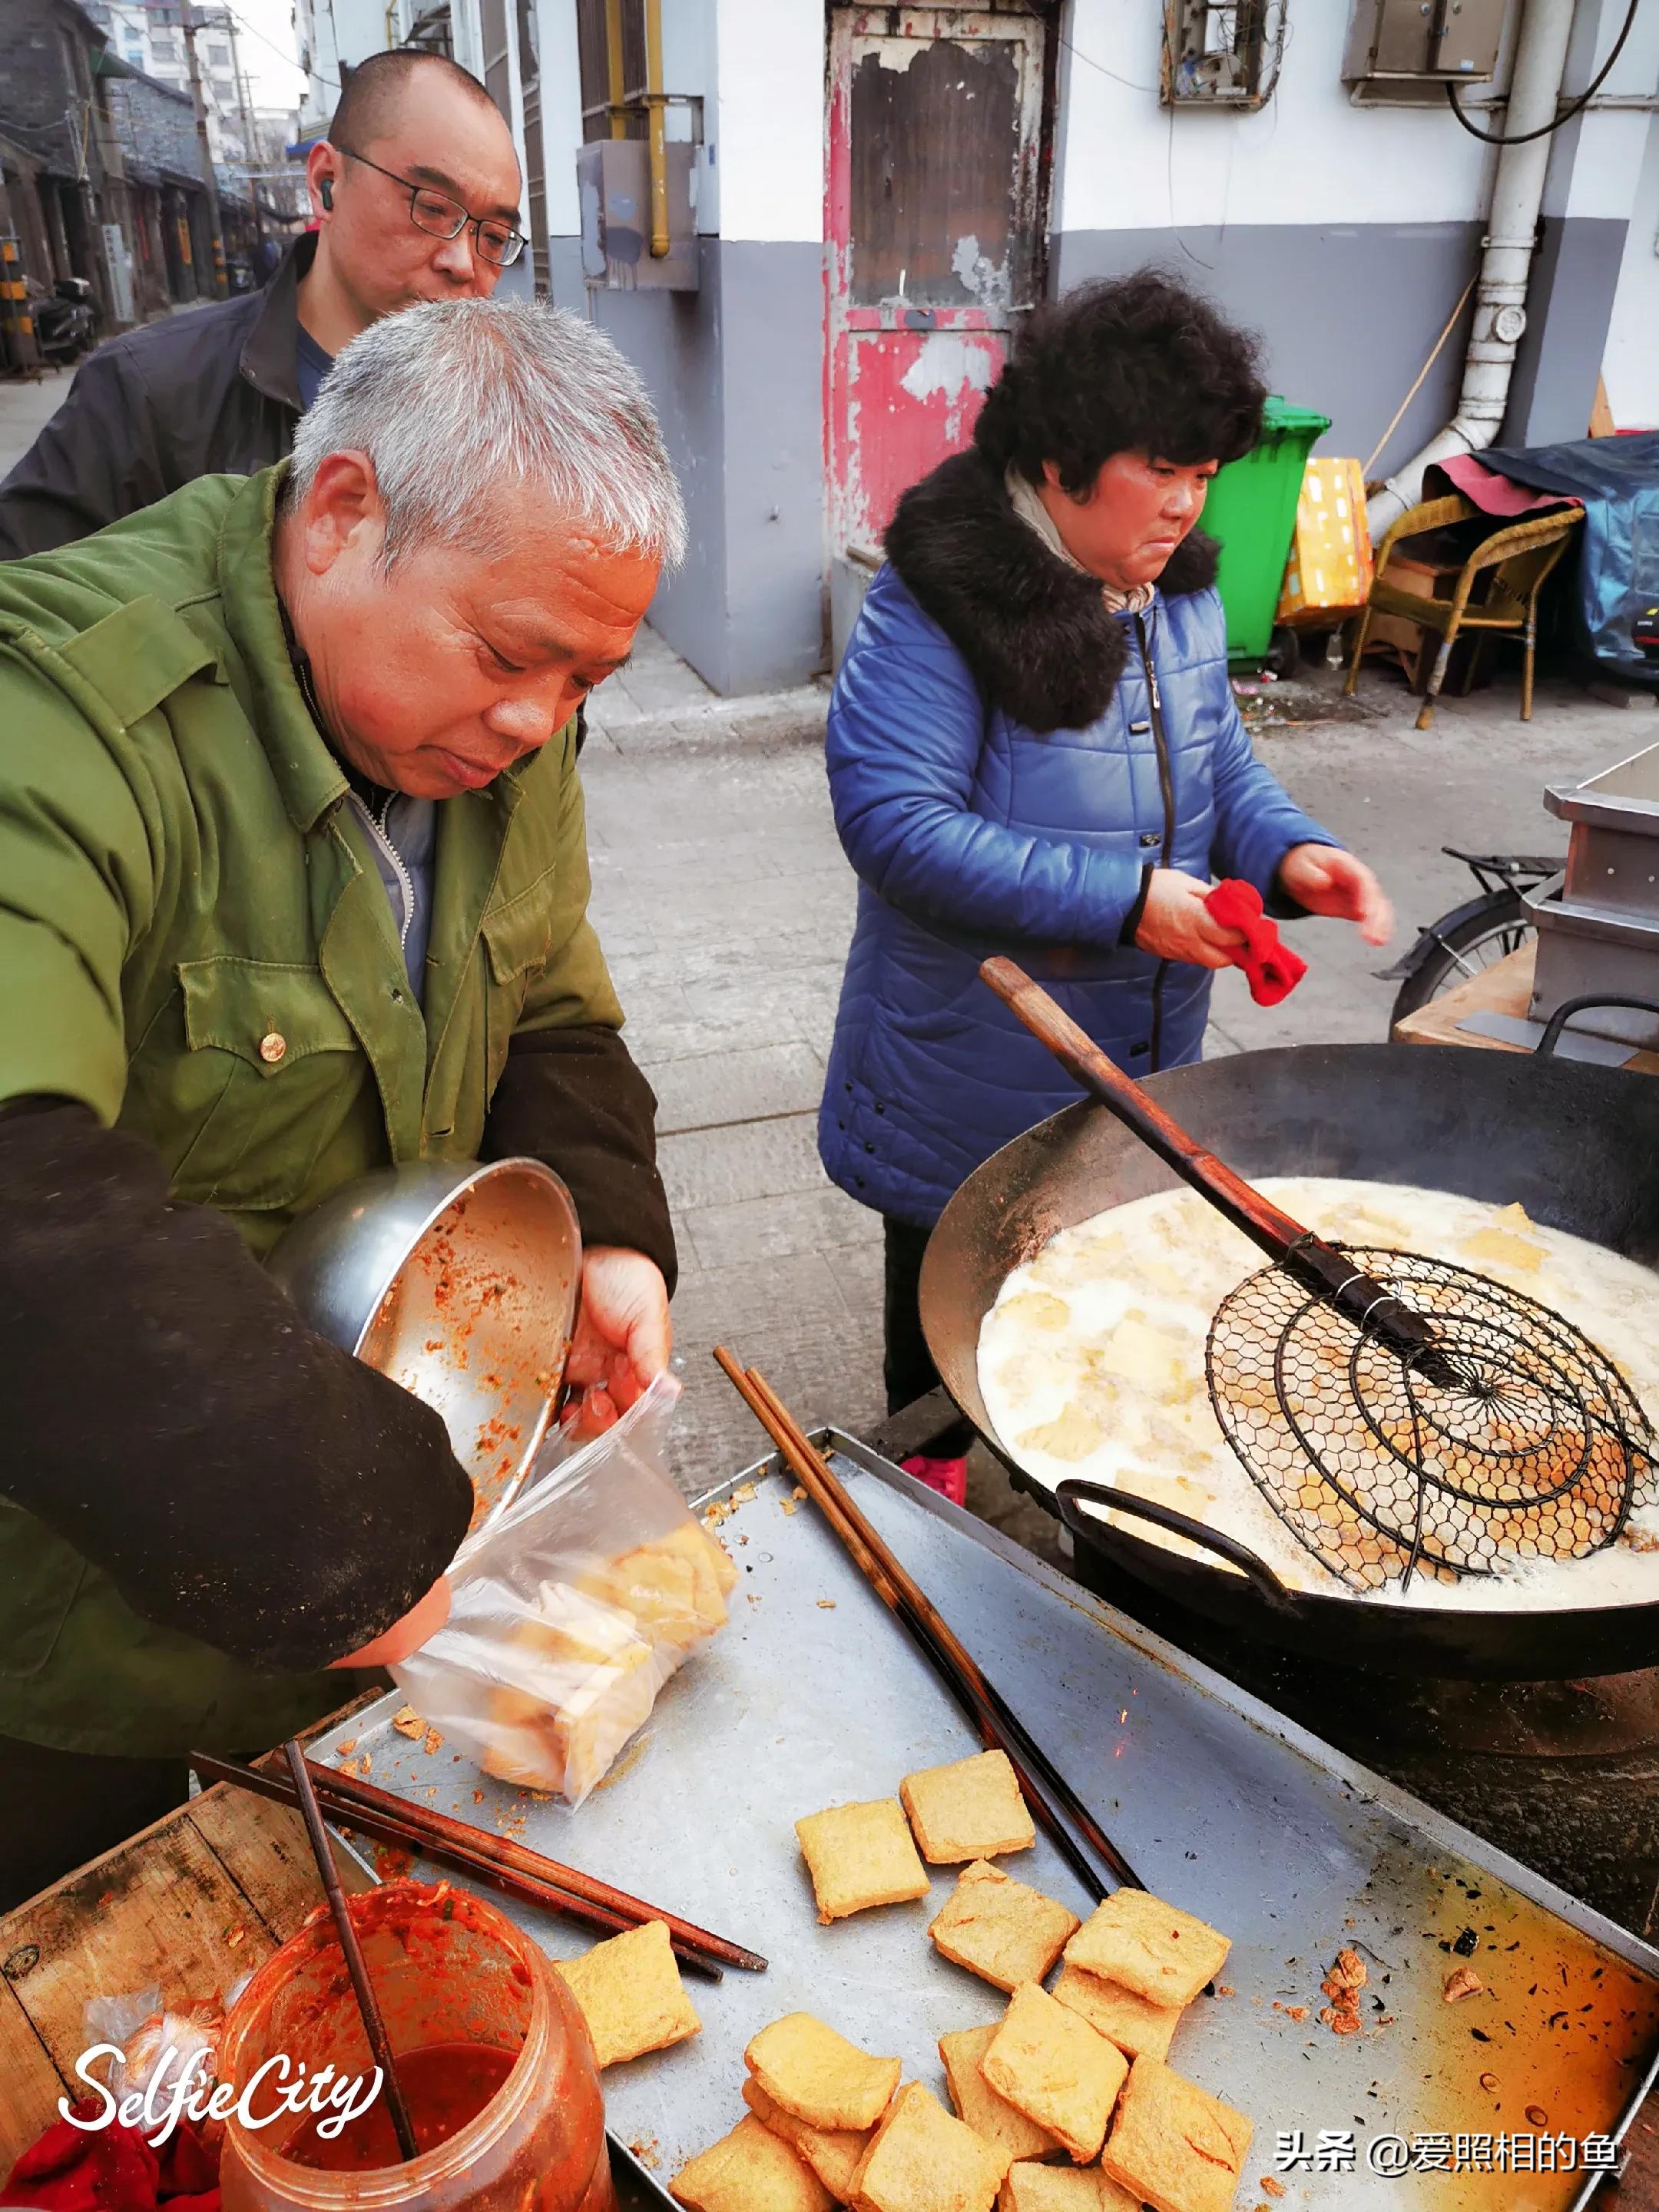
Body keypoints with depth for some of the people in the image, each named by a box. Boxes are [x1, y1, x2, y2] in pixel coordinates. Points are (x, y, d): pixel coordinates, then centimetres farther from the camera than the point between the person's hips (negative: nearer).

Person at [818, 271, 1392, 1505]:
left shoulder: (1180, 588, 4)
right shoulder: (939, 603, -20)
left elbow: (1221, 760, 14)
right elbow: (893, 819, -27)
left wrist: (1288, 852, -9)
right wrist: (1122, 899, -28)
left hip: (1140, 1065, 6)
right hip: (973, 1071, -6)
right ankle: (934, 1492, 42)